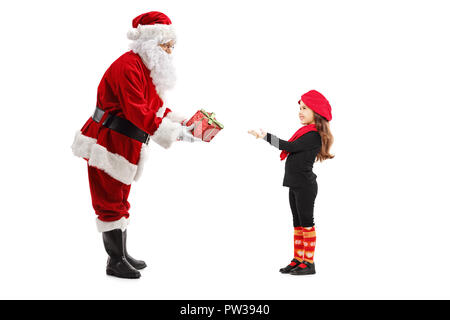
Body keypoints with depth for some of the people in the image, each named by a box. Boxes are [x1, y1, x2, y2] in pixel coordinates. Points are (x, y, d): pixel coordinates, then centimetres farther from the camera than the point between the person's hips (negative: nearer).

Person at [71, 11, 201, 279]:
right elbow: (137, 112, -29)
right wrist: (174, 133, -30)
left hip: (125, 146, 11)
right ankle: (116, 262, 9)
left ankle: (122, 255, 30)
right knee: (110, 203, -1)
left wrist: (182, 122, 0)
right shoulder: (129, 66, -21)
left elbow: (157, 106, 15)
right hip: (107, 144, -11)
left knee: (119, 201, 18)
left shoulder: (148, 69, 14)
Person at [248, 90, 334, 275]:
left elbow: (289, 146, -20)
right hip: (295, 184, 10)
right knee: (298, 224, 13)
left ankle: (309, 263, 4)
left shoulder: (314, 135, -15)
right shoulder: (307, 133, 14)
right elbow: (291, 149, 14)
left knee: (306, 223, -3)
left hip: (305, 186, -10)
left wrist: (265, 136, -19)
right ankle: (298, 260, 20)